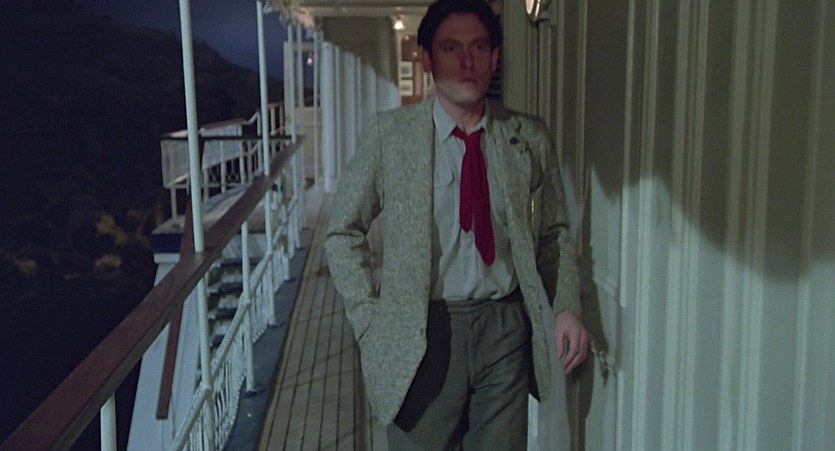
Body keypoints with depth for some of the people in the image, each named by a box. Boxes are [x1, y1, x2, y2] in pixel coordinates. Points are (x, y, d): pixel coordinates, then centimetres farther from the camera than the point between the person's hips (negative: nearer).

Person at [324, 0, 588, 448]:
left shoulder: (530, 137, 3)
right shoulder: (389, 134, -4)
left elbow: (554, 230, 13)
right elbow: (343, 233, 3)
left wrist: (567, 307, -1)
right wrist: (370, 319, -4)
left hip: (505, 329, 2)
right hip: (421, 335, -2)